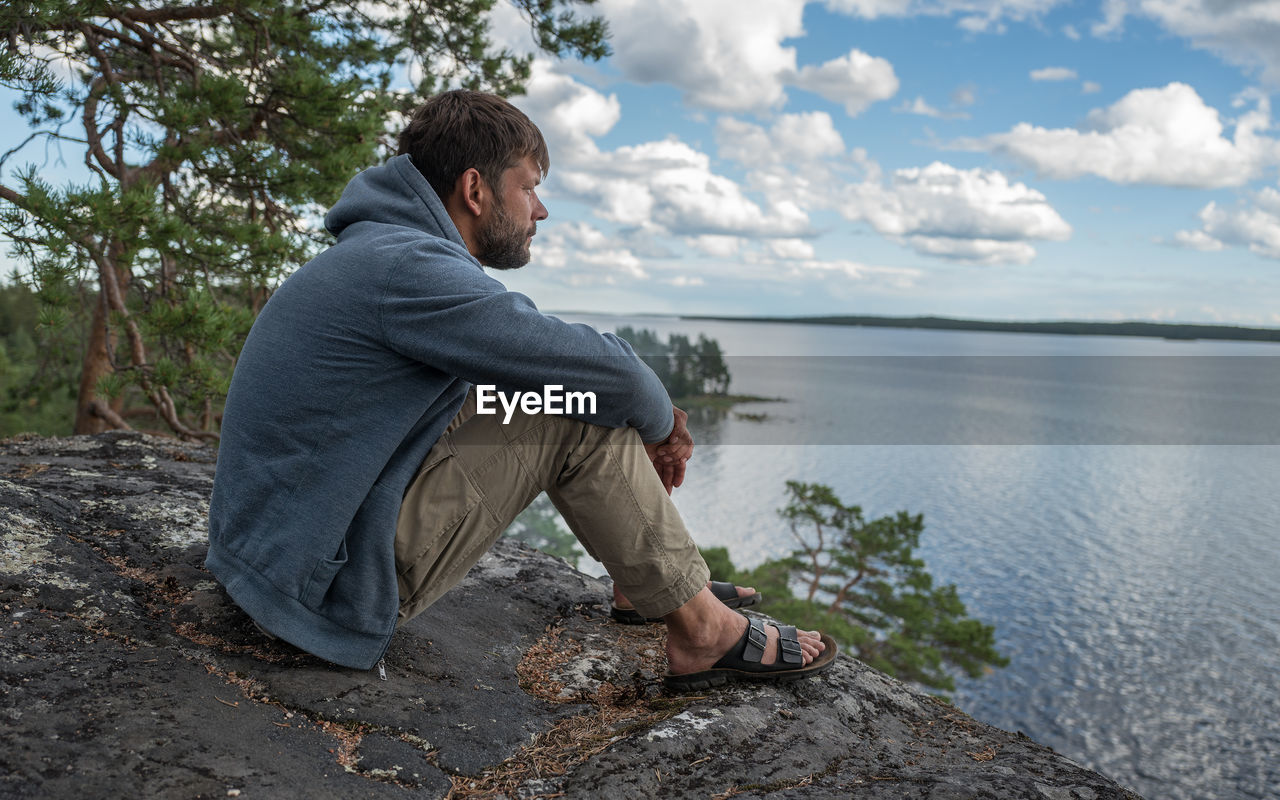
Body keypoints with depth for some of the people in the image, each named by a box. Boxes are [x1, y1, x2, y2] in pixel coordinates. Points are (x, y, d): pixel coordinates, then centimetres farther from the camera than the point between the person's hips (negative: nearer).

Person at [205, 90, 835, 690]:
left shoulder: (376, 256, 11)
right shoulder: (406, 269, -22)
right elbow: (604, 369, -21)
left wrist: (647, 425, 12)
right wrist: (663, 423, 1)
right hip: (333, 584, -10)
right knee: (582, 412, -15)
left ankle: (640, 580, 19)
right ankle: (702, 630, -3)